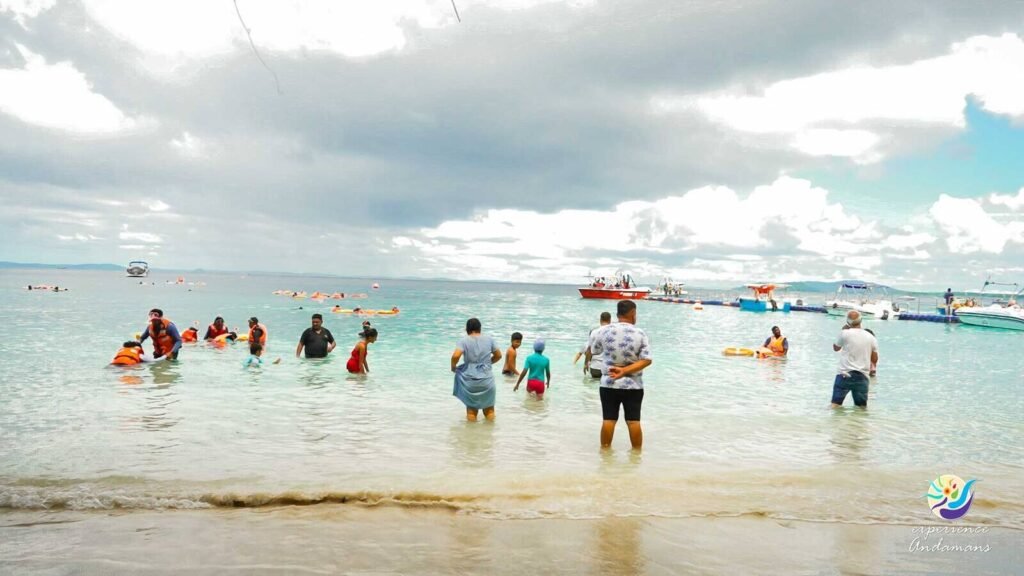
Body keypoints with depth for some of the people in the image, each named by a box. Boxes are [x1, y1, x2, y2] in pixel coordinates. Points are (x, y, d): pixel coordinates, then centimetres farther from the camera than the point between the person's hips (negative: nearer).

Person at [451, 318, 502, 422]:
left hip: (470, 381, -1)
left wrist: (453, 367, -1)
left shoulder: (464, 341, -5)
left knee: (471, 409, 11)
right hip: (487, 380, 1)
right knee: (489, 409, 16)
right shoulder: (489, 339, 3)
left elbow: (455, 356, -20)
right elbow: (498, 355, 12)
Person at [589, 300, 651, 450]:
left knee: (608, 419, 8)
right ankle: (637, 450, 15)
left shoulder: (604, 331, -6)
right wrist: (625, 371, -14)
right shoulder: (640, 334, -7)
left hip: (609, 384, 1)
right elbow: (647, 360, -12)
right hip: (633, 385, 0)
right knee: (634, 421, 7)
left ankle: (605, 448, 17)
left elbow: (594, 351, 8)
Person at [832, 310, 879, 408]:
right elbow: (875, 360, 9)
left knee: (835, 404, -2)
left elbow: (835, 348, 11)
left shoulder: (845, 333, -8)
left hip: (845, 374, -3)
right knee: (862, 406, 11)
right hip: (862, 376, 3)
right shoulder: (871, 338, 3)